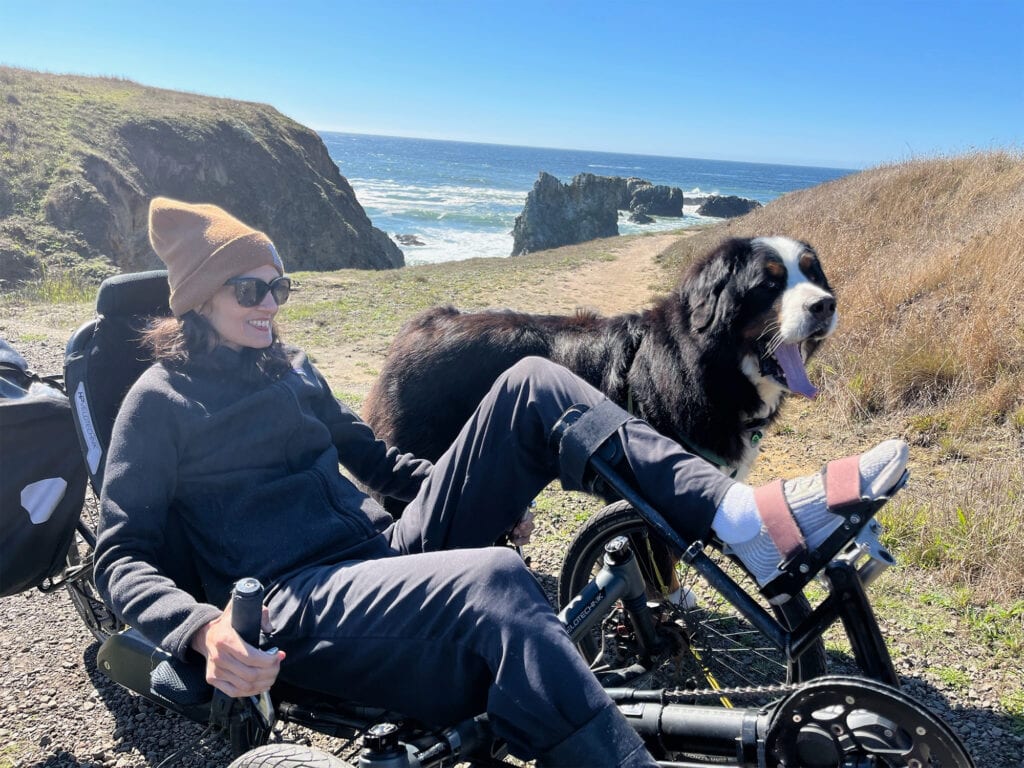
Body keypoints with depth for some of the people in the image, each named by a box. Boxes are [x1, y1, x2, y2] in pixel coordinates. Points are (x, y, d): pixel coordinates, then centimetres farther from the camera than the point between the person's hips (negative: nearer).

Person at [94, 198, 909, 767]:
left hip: (389, 550, 7)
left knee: (532, 385, -11)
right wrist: (204, 630, -24)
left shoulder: (291, 369, 19)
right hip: (298, 609, -6)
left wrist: (485, 487, 19)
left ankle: (748, 518, -23)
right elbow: (121, 557, -4)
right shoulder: (161, 400, 1)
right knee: (494, 582, -40)